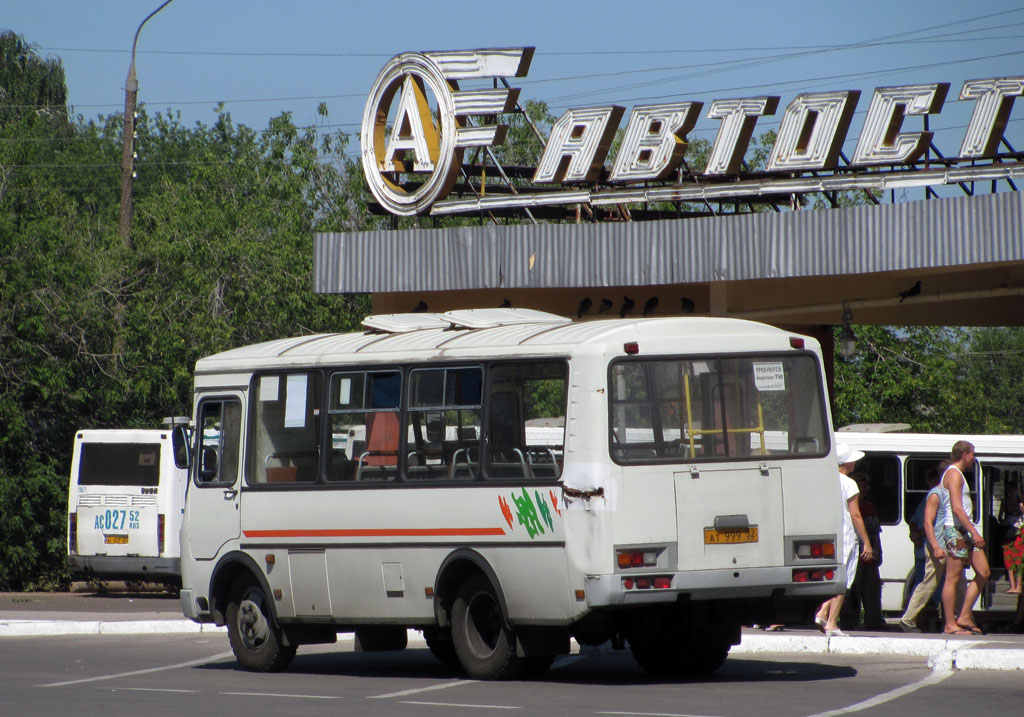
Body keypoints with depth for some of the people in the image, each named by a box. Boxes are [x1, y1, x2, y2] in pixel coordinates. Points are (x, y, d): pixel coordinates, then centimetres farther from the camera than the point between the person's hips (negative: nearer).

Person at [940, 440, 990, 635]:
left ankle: (965, 617, 8)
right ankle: (950, 625, -6)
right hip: (956, 529, -10)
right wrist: (974, 532, -24)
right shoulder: (954, 474, -12)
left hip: (965, 530, 10)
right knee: (953, 578, -7)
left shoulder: (955, 474, 20)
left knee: (983, 573, 6)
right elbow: (956, 508, -21)